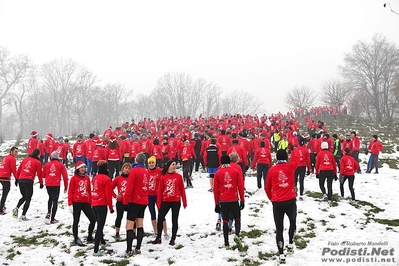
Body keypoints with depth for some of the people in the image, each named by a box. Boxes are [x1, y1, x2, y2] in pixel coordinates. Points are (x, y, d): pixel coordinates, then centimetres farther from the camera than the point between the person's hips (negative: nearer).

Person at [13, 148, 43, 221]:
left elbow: (19, 170, 15)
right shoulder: (38, 162, 1)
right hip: (29, 181, -5)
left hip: (20, 180, 5)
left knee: (24, 197, 23)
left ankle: (16, 208, 0)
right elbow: (39, 174, 2)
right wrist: (41, 183, 12)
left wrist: (17, 179, 22)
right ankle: (23, 215, 0)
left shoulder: (25, 159, 15)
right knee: (28, 199, 6)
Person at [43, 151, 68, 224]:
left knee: (50, 197, 29)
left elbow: (43, 175, 13)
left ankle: (48, 213, 20)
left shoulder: (47, 164, 6)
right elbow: (65, 176, -1)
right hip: (56, 185, -3)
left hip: (48, 185, 3)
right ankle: (52, 219, -1)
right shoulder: (61, 165, 1)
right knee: (55, 201, 2)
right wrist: (66, 186, 7)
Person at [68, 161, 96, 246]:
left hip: (86, 203, 5)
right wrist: (70, 204, -9)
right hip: (76, 203, -5)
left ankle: (90, 237, 23)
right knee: (76, 221, 7)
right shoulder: (74, 178, -4)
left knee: (93, 220, 5)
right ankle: (76, 239, 19)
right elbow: (70, 192, -4)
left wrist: (90, 203, 14)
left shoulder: (87, 178, 11)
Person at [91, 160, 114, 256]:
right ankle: (96, 250, -7)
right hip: (102, 205, -8)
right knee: (100, 227, -5)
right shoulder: (106, 179, -12)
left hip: (94, 204, 8)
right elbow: (108, 194, -12)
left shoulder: (95, 178, 10)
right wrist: (111, 207, -4)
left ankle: (101, 240, 43)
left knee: (99, 225, 23)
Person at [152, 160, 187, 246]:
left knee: (174, 220, 7)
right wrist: (159, 203, -1)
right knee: (160, 219, 4)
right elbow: (160, 191, 2)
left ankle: (173, 239, 18)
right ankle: (158, 238, 20)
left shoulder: (179, 176, 0)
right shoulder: (163, 177, 1)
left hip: (176, 202, -1)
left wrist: (184, 202, 2)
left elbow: (182, 190, 2)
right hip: (165, 201, 1)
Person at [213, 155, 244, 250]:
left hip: (223, 201, 1)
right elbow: (241, 186, 1)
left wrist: (217, 203, 9)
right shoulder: (236, 171, 1)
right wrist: (242, 200, 7)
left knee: (225, 221, 7)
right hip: (234, 200, -1)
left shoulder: (218, 173, 2)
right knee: (237, 218, 13)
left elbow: (216, 189, 3)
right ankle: (237, 235, -11)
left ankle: (226, 244, 6)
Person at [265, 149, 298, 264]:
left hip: (277, 203, 0)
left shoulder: (271, 170, -1)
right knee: (292, 221, 29)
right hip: (290, 201, 0)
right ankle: (290, 244, 33)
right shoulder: (290, 166, -3)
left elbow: (267, 188, 7)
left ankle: (281, 255, 3)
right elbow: (296, 159, 20)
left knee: (279, 228, 7)